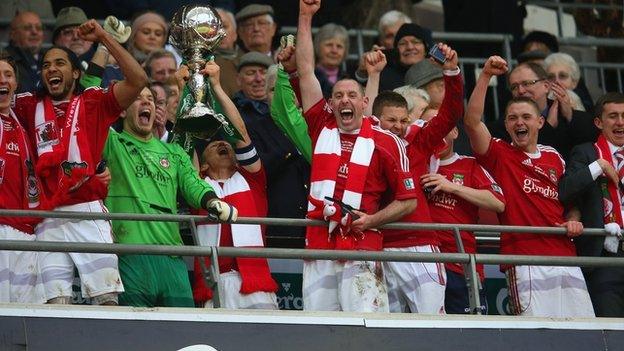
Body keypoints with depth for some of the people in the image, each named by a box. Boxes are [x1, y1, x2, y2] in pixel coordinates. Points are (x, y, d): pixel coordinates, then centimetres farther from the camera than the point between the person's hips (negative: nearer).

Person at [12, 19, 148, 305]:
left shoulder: (93, 102, 9)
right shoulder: (30, 107, 17)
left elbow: (137, 81, -2)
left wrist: (103, 38, -3)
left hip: (87, 211, -2)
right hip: (48, 217, 2)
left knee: (107, 297, -9)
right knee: (57, 301, -4)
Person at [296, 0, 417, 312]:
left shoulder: (386, 143, 3)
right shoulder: (322, 128, 12)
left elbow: (408, 200, 7)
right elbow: (306, 72, 14)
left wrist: (371, 219, -9)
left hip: (361, 248, -4)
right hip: (318, 247, 4)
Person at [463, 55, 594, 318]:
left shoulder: (554, 158, 20)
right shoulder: (499, 154, 7)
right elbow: (471, 121, -8)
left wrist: (573, 221, 8)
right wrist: (486, 75, -14)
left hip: (564, 256, 5)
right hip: (524, 257, -5)